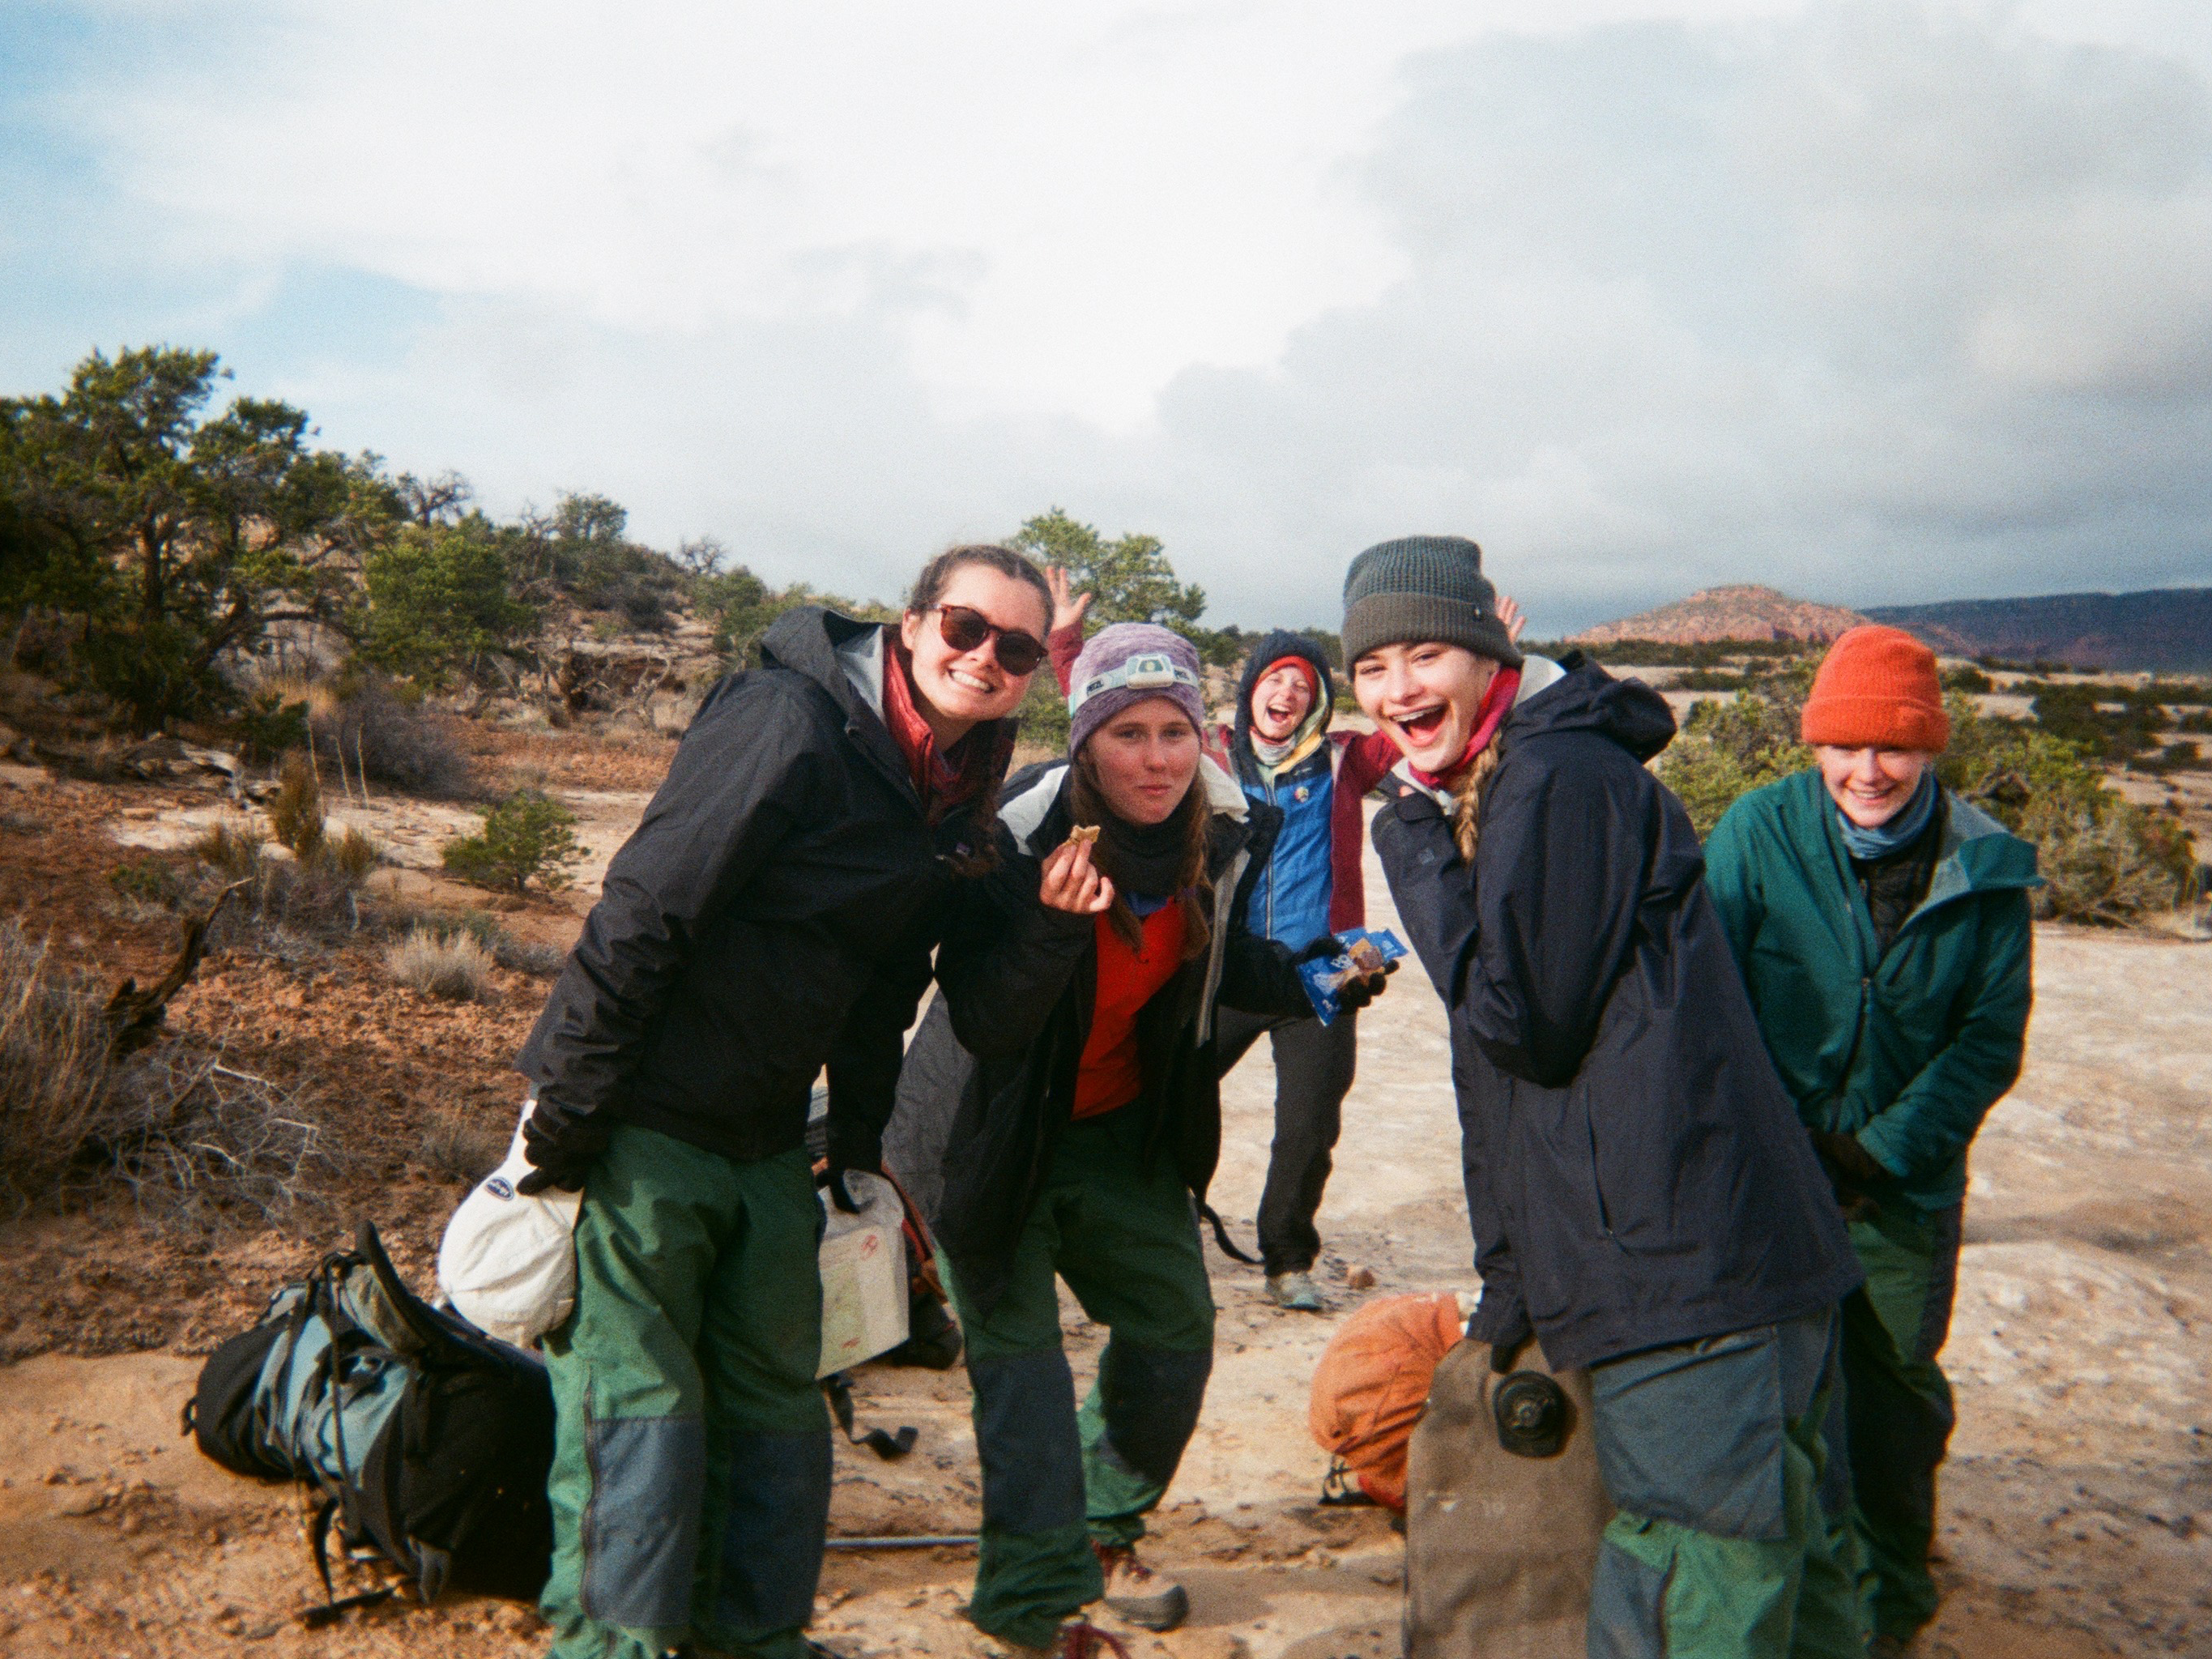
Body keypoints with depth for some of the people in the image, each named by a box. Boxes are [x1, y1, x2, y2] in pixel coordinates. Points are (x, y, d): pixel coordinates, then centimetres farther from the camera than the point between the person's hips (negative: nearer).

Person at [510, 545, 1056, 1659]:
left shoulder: (958, 799, 7)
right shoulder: (790, 723, -18)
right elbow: (643, 913, -21)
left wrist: (859, 1147, 13)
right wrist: (567, 1112, -20)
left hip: (766, 1141, 8)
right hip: (641, 1121, -8)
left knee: (776, 1393, 13)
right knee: (637, 1395, -5)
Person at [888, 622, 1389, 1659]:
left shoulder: (1226, 837, -13)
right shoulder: (1020, 834, -28)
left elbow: (1224, 967, 4)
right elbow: (984, 1028, -30)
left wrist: (1317, 981, -16)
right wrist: (1054, 923, -46)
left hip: (1117, 1128, 6)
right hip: (989, 1133, -5)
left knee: (1174, 1328, 12)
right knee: (1018, 1349, -6)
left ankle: (1105, 1531, 33)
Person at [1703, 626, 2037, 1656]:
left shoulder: (1986, 868, -5)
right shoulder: (1757, 831, -10)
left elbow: (1992, 1037, -3)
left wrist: (1881, 1152, -12)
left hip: (1905, 1189, 1)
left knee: (1895, 1395, 14)